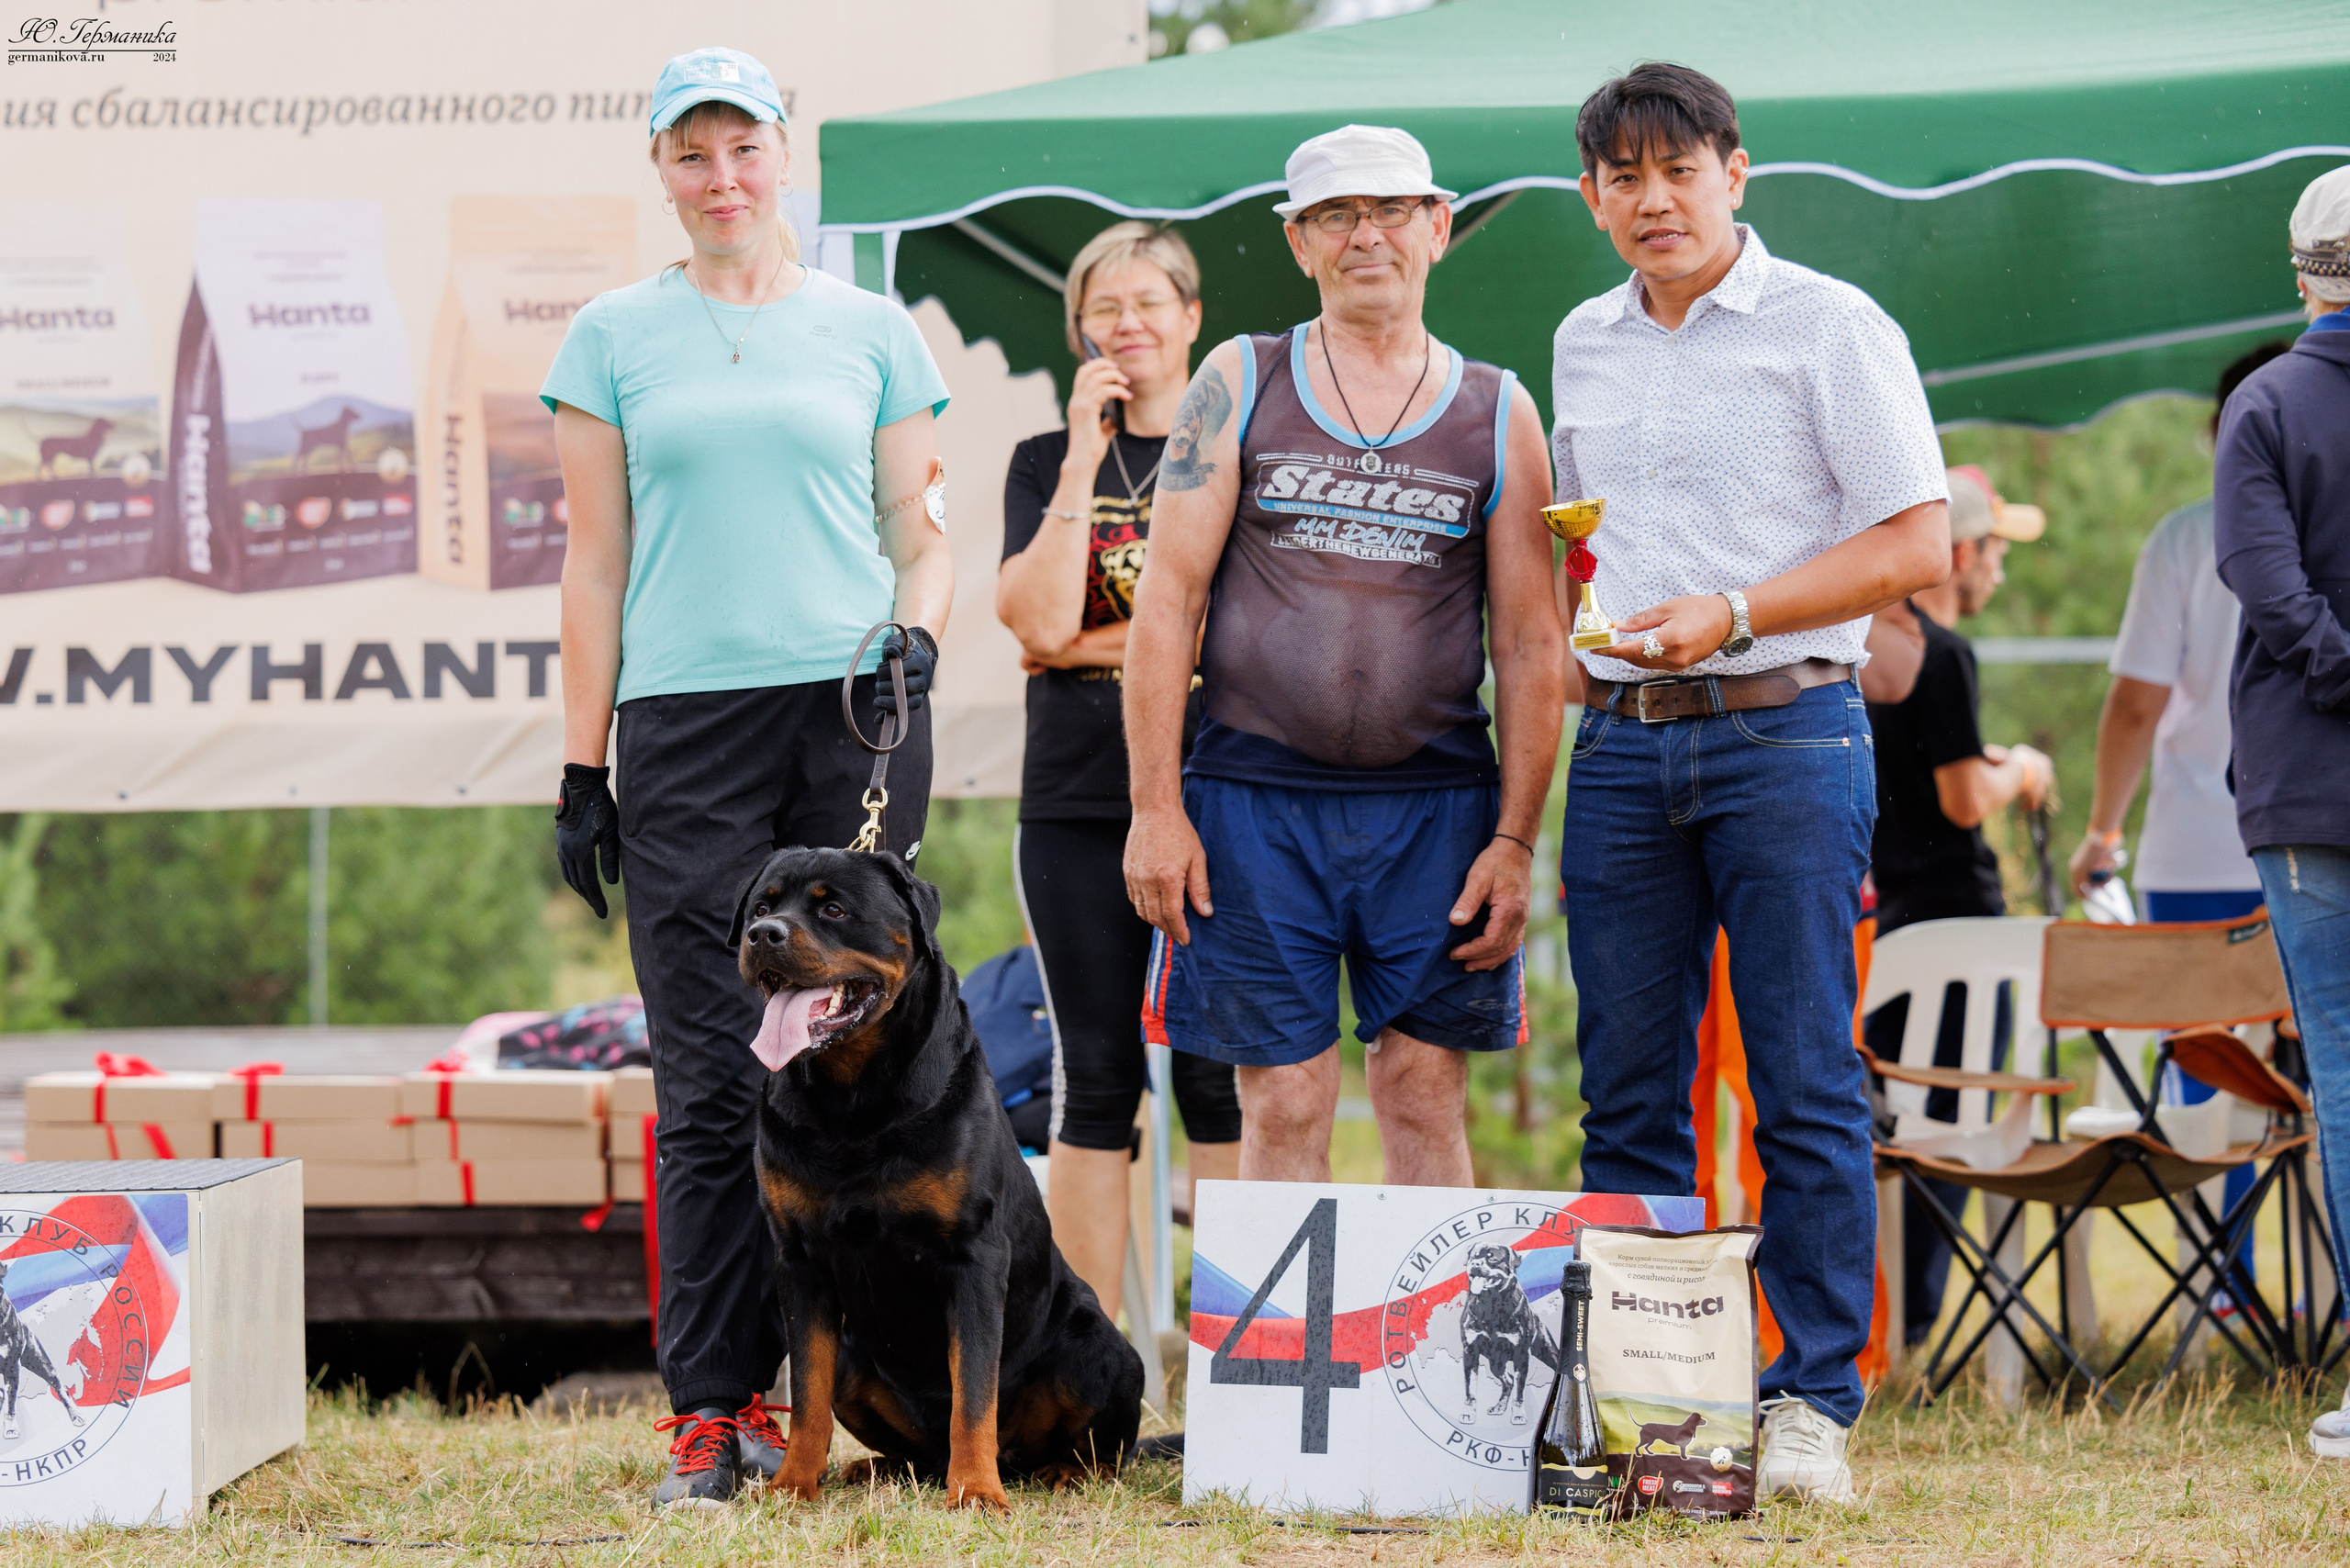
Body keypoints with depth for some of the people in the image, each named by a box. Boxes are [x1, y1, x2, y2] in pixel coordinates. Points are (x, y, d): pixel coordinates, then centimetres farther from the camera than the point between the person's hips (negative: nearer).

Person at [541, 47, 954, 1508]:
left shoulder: (871, 330, 11)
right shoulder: (617, 335, 10)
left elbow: (920, 534, 14)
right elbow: (595, 561, 10)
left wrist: (915, 638, -8)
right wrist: (583, 767, 6)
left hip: (854, 715, 1)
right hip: (686, 724, -1)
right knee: (712, 1080, -6)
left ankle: (801, 1382, 6)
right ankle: (709, 1412, -4)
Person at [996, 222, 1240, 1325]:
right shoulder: (1044, 464, 11)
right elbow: (1043, 619, -6)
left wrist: (1090, 645, -6)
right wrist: (1084, 455, -8)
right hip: (1079, 803, 2)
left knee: (1218, 1072, -3)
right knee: (1095, 1078, 3)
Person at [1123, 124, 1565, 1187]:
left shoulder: (1498, 413, 8)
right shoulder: (1241, 385, 6)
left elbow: (1530, 643, 7)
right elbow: (1166, 600, 2)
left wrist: (1516, 838, -1)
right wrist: (1155, 809, -5)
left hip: (1436, 807, 1)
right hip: (1255, 798, -1)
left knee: (1426, 1101, 2)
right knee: (1283, 1107, 0)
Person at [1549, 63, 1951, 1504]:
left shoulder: (1829, 328, -2)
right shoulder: (1585, 347, 15)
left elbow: (1918, 545, -7)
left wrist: (1730, 613, -15)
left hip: (1784, 733, -5)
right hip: (1621, 741, 5)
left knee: (1807, 1089, -5)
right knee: (1629, 1095, 5)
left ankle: (1815, 1401, -1)